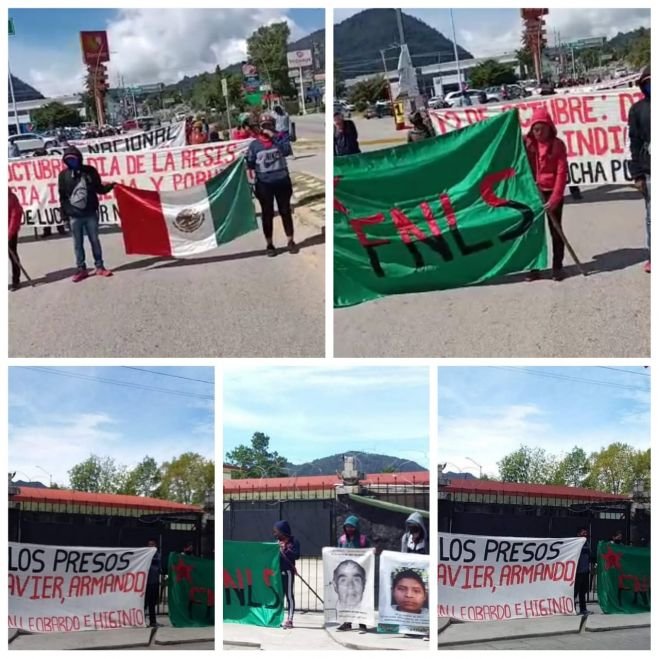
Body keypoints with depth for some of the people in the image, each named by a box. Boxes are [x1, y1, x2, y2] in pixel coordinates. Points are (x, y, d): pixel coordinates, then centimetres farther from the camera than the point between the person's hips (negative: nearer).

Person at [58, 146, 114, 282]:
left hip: (90, 213, 0)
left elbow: (99, 189, 9)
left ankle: (99, 267, 16)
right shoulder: (64, 175, 1)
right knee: (78, 244, 6)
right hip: (74, 216, 0)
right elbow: (62, 197, 4)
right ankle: (81, 269, 14)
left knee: (94, 240, 7)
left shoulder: (90, 171, 2)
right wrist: (64, 215, 2)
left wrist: (109, 186, -10)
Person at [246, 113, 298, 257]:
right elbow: (250, 165, 2)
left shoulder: (279, 139, 1)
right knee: (267, 214, 7)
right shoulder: (254, 145, 0)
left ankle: (291, 241, 19)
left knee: (286, 212, 9)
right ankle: (269, 244, 16)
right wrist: (254, 182, -4)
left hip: (282, 181, 1)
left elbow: (286, 150, -20)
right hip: (264, 183, 0)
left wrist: (273, 136, -20)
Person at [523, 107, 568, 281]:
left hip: (552, 192, -2)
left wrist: (555, 197, -17)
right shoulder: (526, 143, 0)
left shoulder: (558, 144, -5)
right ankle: (534, 267, 13)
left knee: (555, 230, 5)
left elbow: (561, 172, -10)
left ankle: (557, 267, 12)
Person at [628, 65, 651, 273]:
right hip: (649, 171, 0)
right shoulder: (638, 109, 6)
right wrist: (637, 175, -1)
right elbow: (635, 143, 5)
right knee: (651, 216, 2)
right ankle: (652, 256, 10)